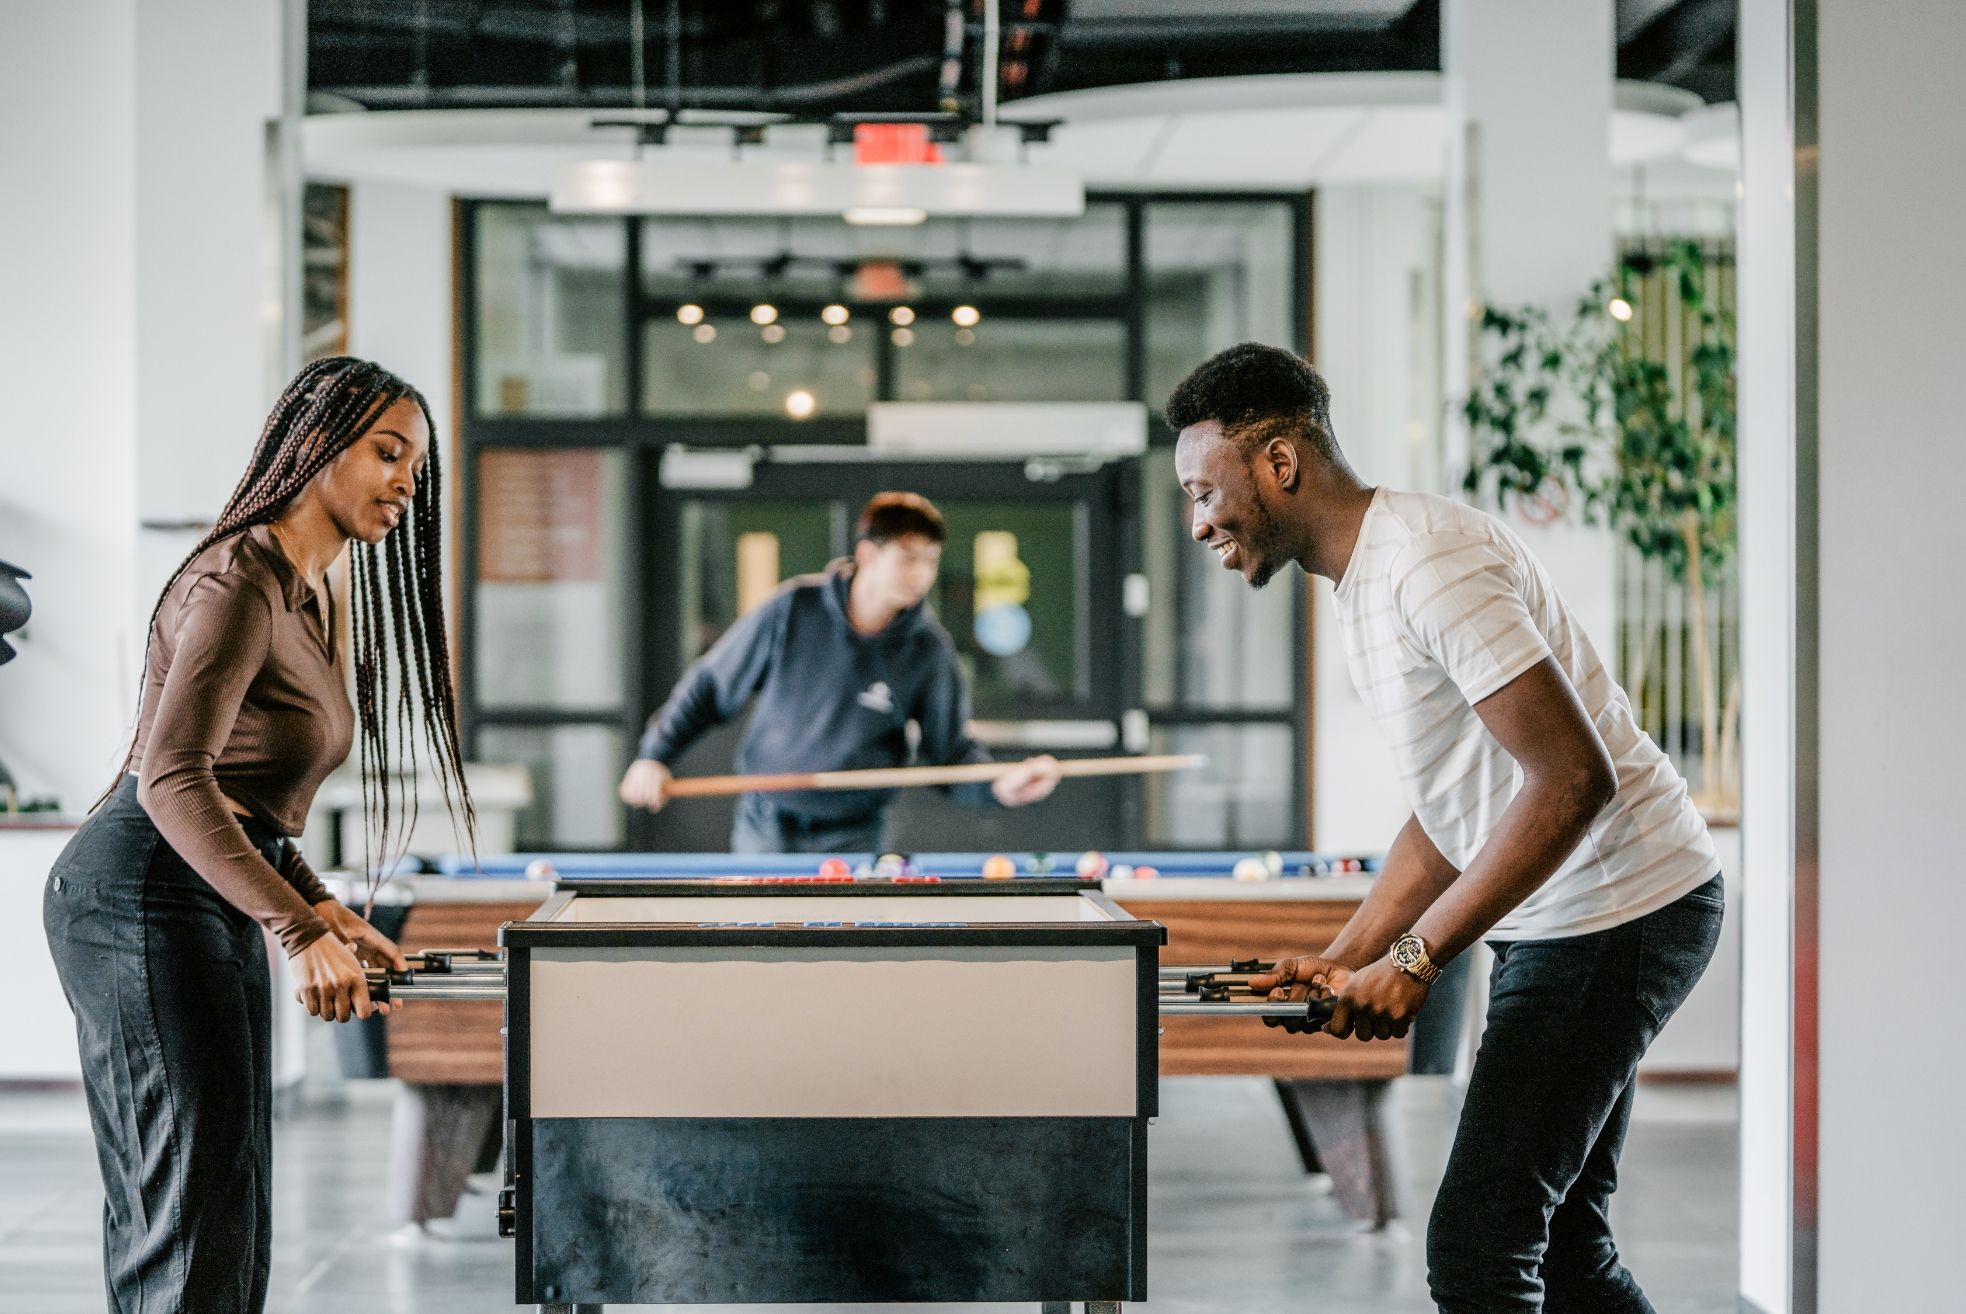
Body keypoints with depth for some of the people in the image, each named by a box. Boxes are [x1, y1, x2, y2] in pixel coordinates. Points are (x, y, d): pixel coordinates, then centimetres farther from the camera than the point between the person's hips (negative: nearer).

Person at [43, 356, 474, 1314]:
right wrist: (300, 930, -32)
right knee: (197, 1206, -12)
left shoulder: (311, 597, 16)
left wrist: (326, 913, 10)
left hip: (213, 906, 10)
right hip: (142, 901, -10)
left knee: (223, 1209, 11)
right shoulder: (241, 582, -15)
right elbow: (172, 779, -26)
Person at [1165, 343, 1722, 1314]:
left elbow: (1574, 778, -26)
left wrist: (1414, 957, -23)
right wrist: (1346, 958, 7)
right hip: (1560, 918, 11)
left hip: (1620, 912, -11)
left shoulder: (1429, 564, -21)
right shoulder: (1363, 579, 13)